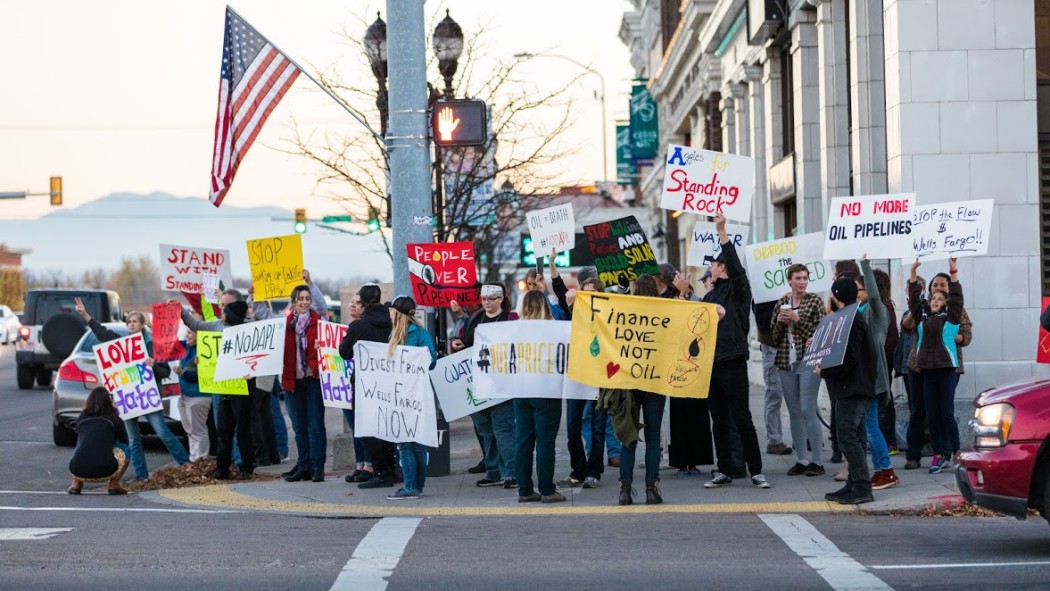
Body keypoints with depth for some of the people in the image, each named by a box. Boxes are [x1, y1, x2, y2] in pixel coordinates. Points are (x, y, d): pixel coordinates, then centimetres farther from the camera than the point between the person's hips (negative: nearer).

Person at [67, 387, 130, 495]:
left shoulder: (81, 418, 19)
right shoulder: (115, 419, 11)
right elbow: (125, 442, 26)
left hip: (78, 472, 3)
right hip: (104, 472, -3)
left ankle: (76, 484, 21)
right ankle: (114, 484, 13)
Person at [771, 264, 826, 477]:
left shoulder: (815, 302, -1)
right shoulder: (781, 303, 12)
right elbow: (774, 336, 15)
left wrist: (798, 320, -14)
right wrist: (780, 321, -5)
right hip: (786, 362, 5)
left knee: (808, 411, -10)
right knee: (794, 413, 6)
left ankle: (817, 460, -5)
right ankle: (801, 460, 12)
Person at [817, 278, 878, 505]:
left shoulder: (851, 321, -16)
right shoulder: (852, 318, 18)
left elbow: (847, 360, -22)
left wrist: (824, 371, -13)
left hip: (851, 389, -11)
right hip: (856, 388, 11)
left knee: (848, 437, -11)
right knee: (852, 437, 13)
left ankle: (861, 488, -13)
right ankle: (855, 486, 17)